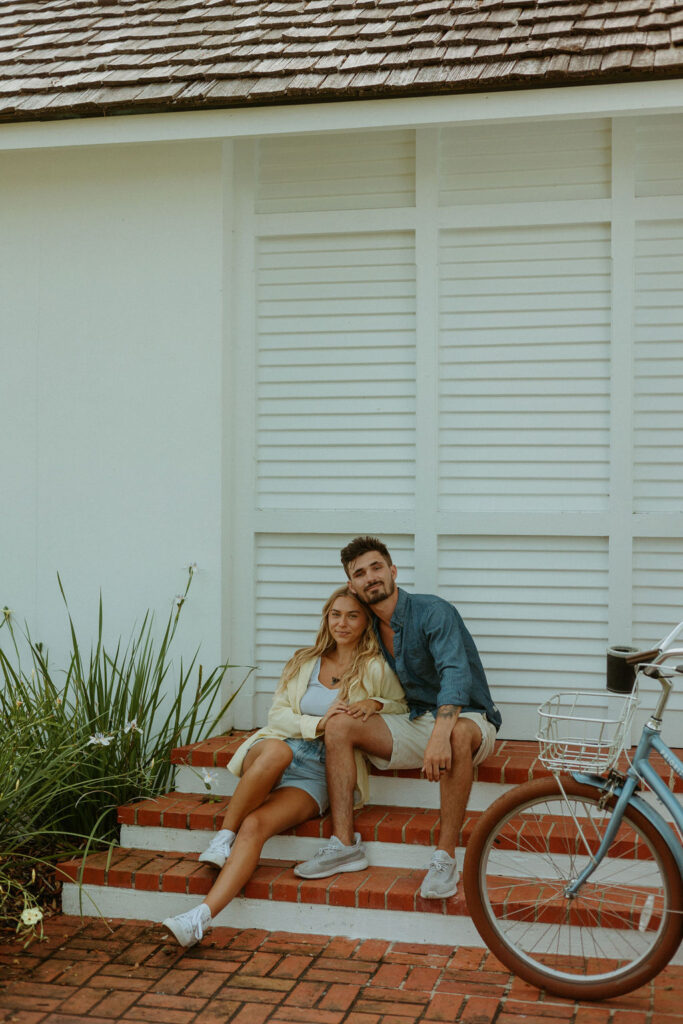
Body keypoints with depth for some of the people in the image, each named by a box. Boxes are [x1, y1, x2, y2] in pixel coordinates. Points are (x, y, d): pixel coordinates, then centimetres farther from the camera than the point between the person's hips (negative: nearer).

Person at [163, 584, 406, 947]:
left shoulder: (376, 669, 7)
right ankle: (222, 838, -23)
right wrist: (318, 723, -10)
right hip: (274, 755, 2)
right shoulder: (304, 662, 16)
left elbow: (403, 709, 15)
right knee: (277, 750, -38)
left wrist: (375, 704, -6)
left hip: (321, 774, -2)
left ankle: (201, 918, -34)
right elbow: (276, 715, 8)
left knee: (256, 825, -29)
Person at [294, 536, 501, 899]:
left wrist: (440, 734, -46)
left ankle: (445, 856, -34)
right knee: (339, 724, -12)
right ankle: (345, 845, -14)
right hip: (416, 721, 6)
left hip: (467, 717, -6)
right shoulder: (373, 629, 8)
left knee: (457, 734, -42)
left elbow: (456, 673, -32)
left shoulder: (433, 611, -16)